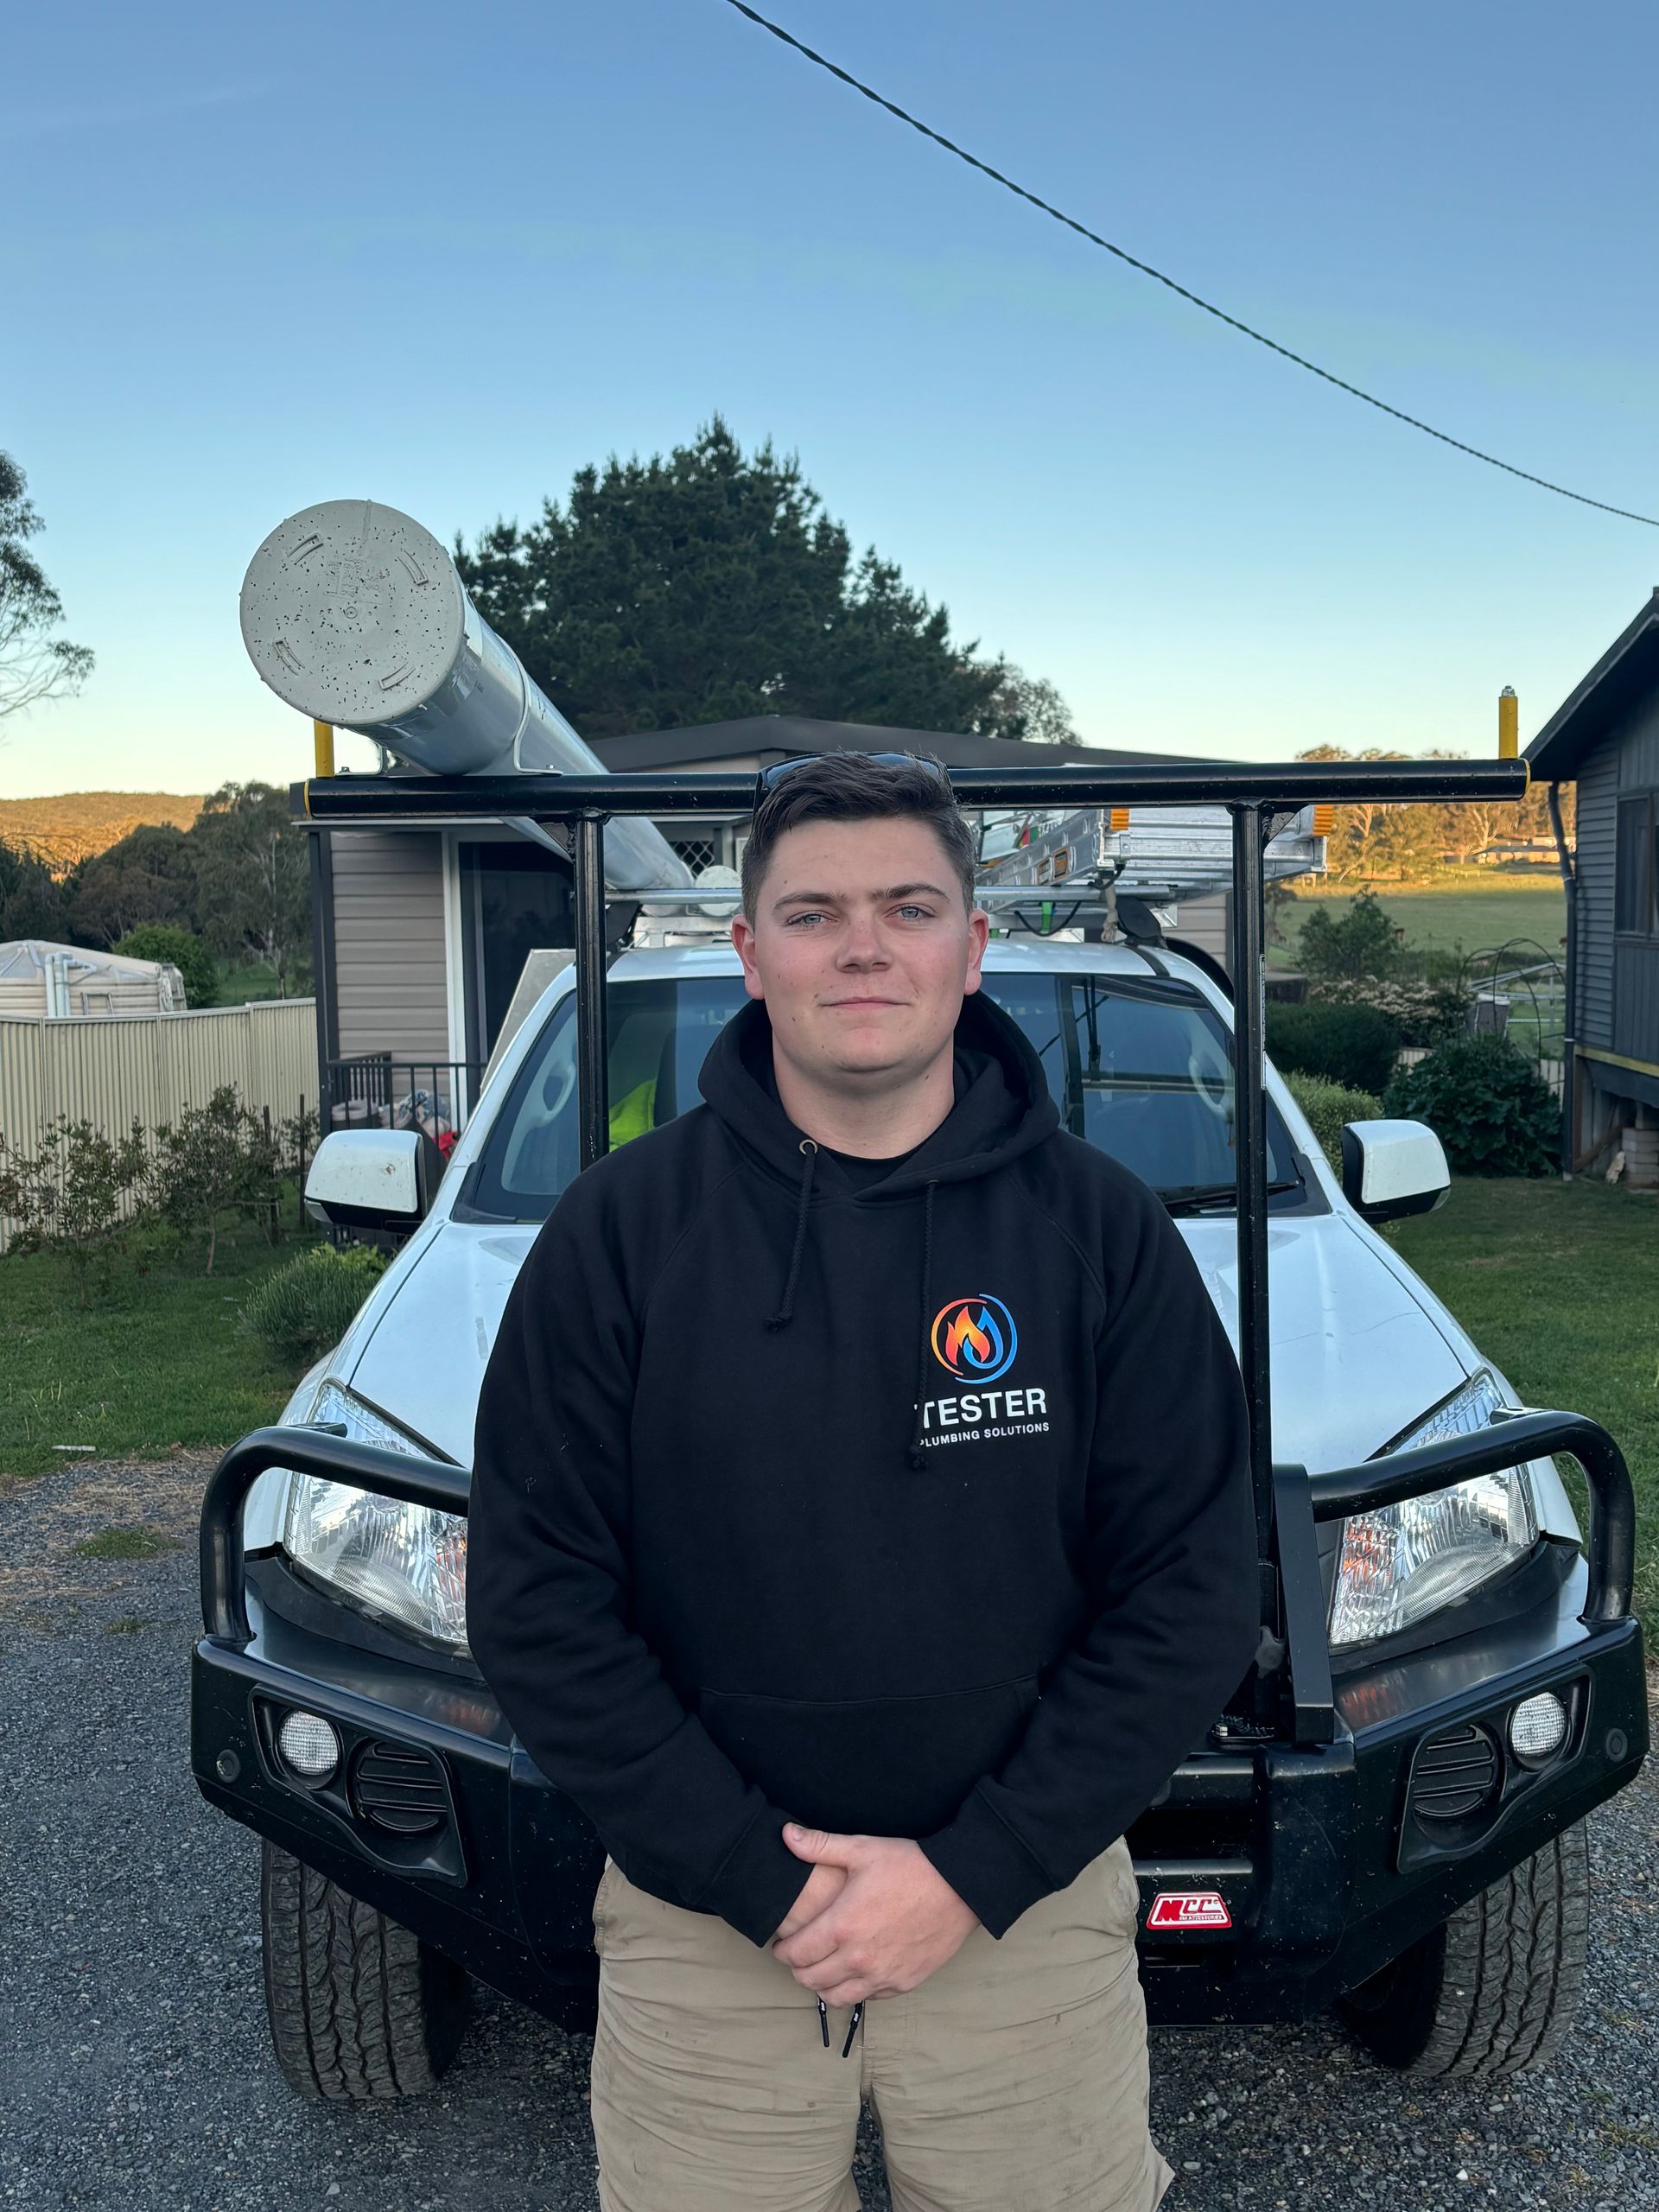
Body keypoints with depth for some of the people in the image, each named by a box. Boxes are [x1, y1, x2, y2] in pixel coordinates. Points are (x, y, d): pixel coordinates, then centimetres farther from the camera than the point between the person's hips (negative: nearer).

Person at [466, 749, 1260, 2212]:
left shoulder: (1103, 1229, -6)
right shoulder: (620, 1229, -7)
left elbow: (1193, 1596, -5)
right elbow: (539, 1607, -6)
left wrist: (971, 1872, -12)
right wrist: (762, 1878, -11)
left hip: (1025, 1911, 1)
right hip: (702, 1927, 0)